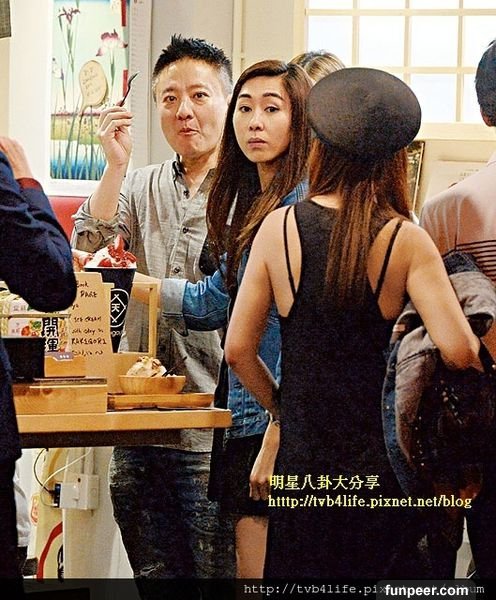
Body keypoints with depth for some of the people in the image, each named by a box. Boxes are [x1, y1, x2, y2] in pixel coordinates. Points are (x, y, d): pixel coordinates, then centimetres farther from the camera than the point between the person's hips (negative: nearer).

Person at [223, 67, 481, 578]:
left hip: (303, 460, 1)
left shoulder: (279, 227, -4)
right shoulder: (406, 240, -9)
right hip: (384, 455, -1)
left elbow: (238, 350, -1)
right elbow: (459, 350, -17)